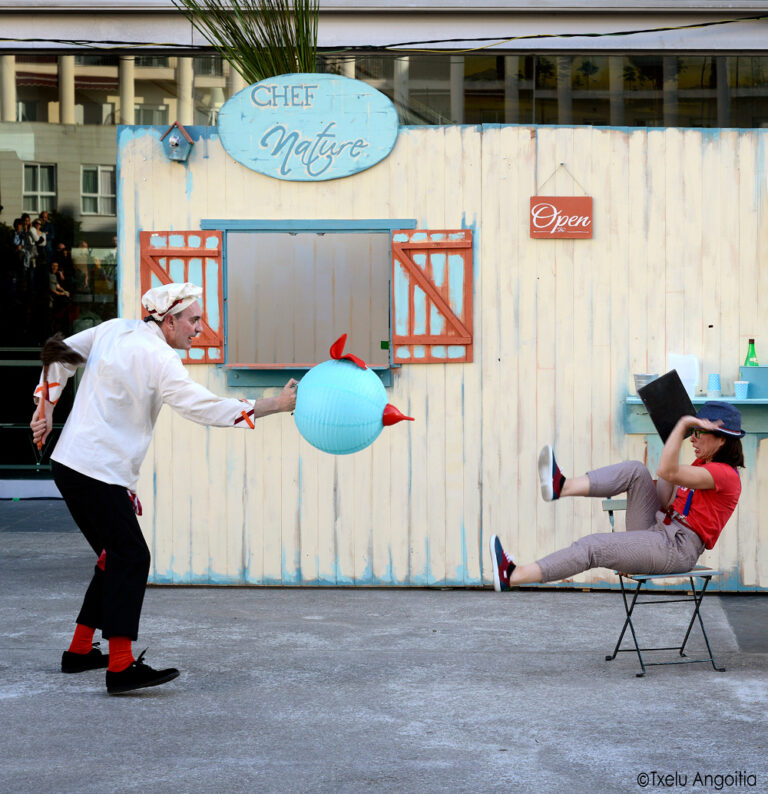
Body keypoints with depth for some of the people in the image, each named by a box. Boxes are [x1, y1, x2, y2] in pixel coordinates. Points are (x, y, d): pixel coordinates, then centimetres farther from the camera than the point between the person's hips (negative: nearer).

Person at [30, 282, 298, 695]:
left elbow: (61, 353, 20)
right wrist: (276, 405, -15)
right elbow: (204, 407, -18)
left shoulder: (115, 329, 11)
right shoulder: (158, 359, -15)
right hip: (98, 472, -10)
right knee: (131, 557, -12)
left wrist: (45, 406, 22)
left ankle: (80, 650, 24)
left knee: (116, 557, 16)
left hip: (70, 463, 10)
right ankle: (120, 666, -18)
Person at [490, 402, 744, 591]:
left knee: (594, 547, -18)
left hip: (676, 548, -9)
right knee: (635, 471, -3)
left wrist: (684, 424, -26)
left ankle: (512, 576, -22)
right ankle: (561, 487, -18)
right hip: (656, 533, 9)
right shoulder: (703, 464, 19)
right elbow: (665, 502, 17)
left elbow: (668, 472, -28)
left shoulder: (725, 474, -13)